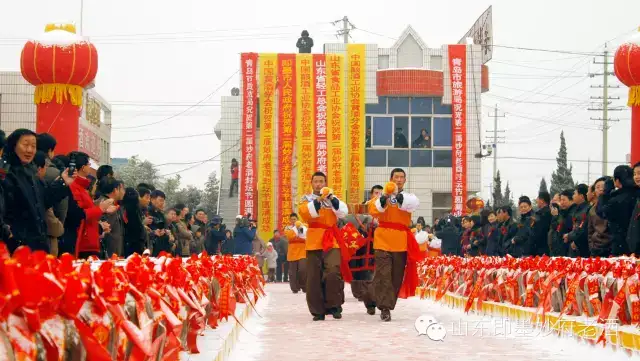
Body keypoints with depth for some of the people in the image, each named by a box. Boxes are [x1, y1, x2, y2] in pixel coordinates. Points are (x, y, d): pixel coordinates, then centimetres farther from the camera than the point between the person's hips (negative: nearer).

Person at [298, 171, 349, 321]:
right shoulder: (307, 199, 11)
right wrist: (318, 200, -23)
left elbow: (343, 212, -3)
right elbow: (305, 213, -11)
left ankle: (334, 305, -7)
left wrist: (332, 199, -18)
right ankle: (318, 310, 7)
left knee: (333, 272, -18)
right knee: (314, 277, 0)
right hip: (314, 241, 0)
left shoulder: (333, 199, 15)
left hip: (331, 240, 0)